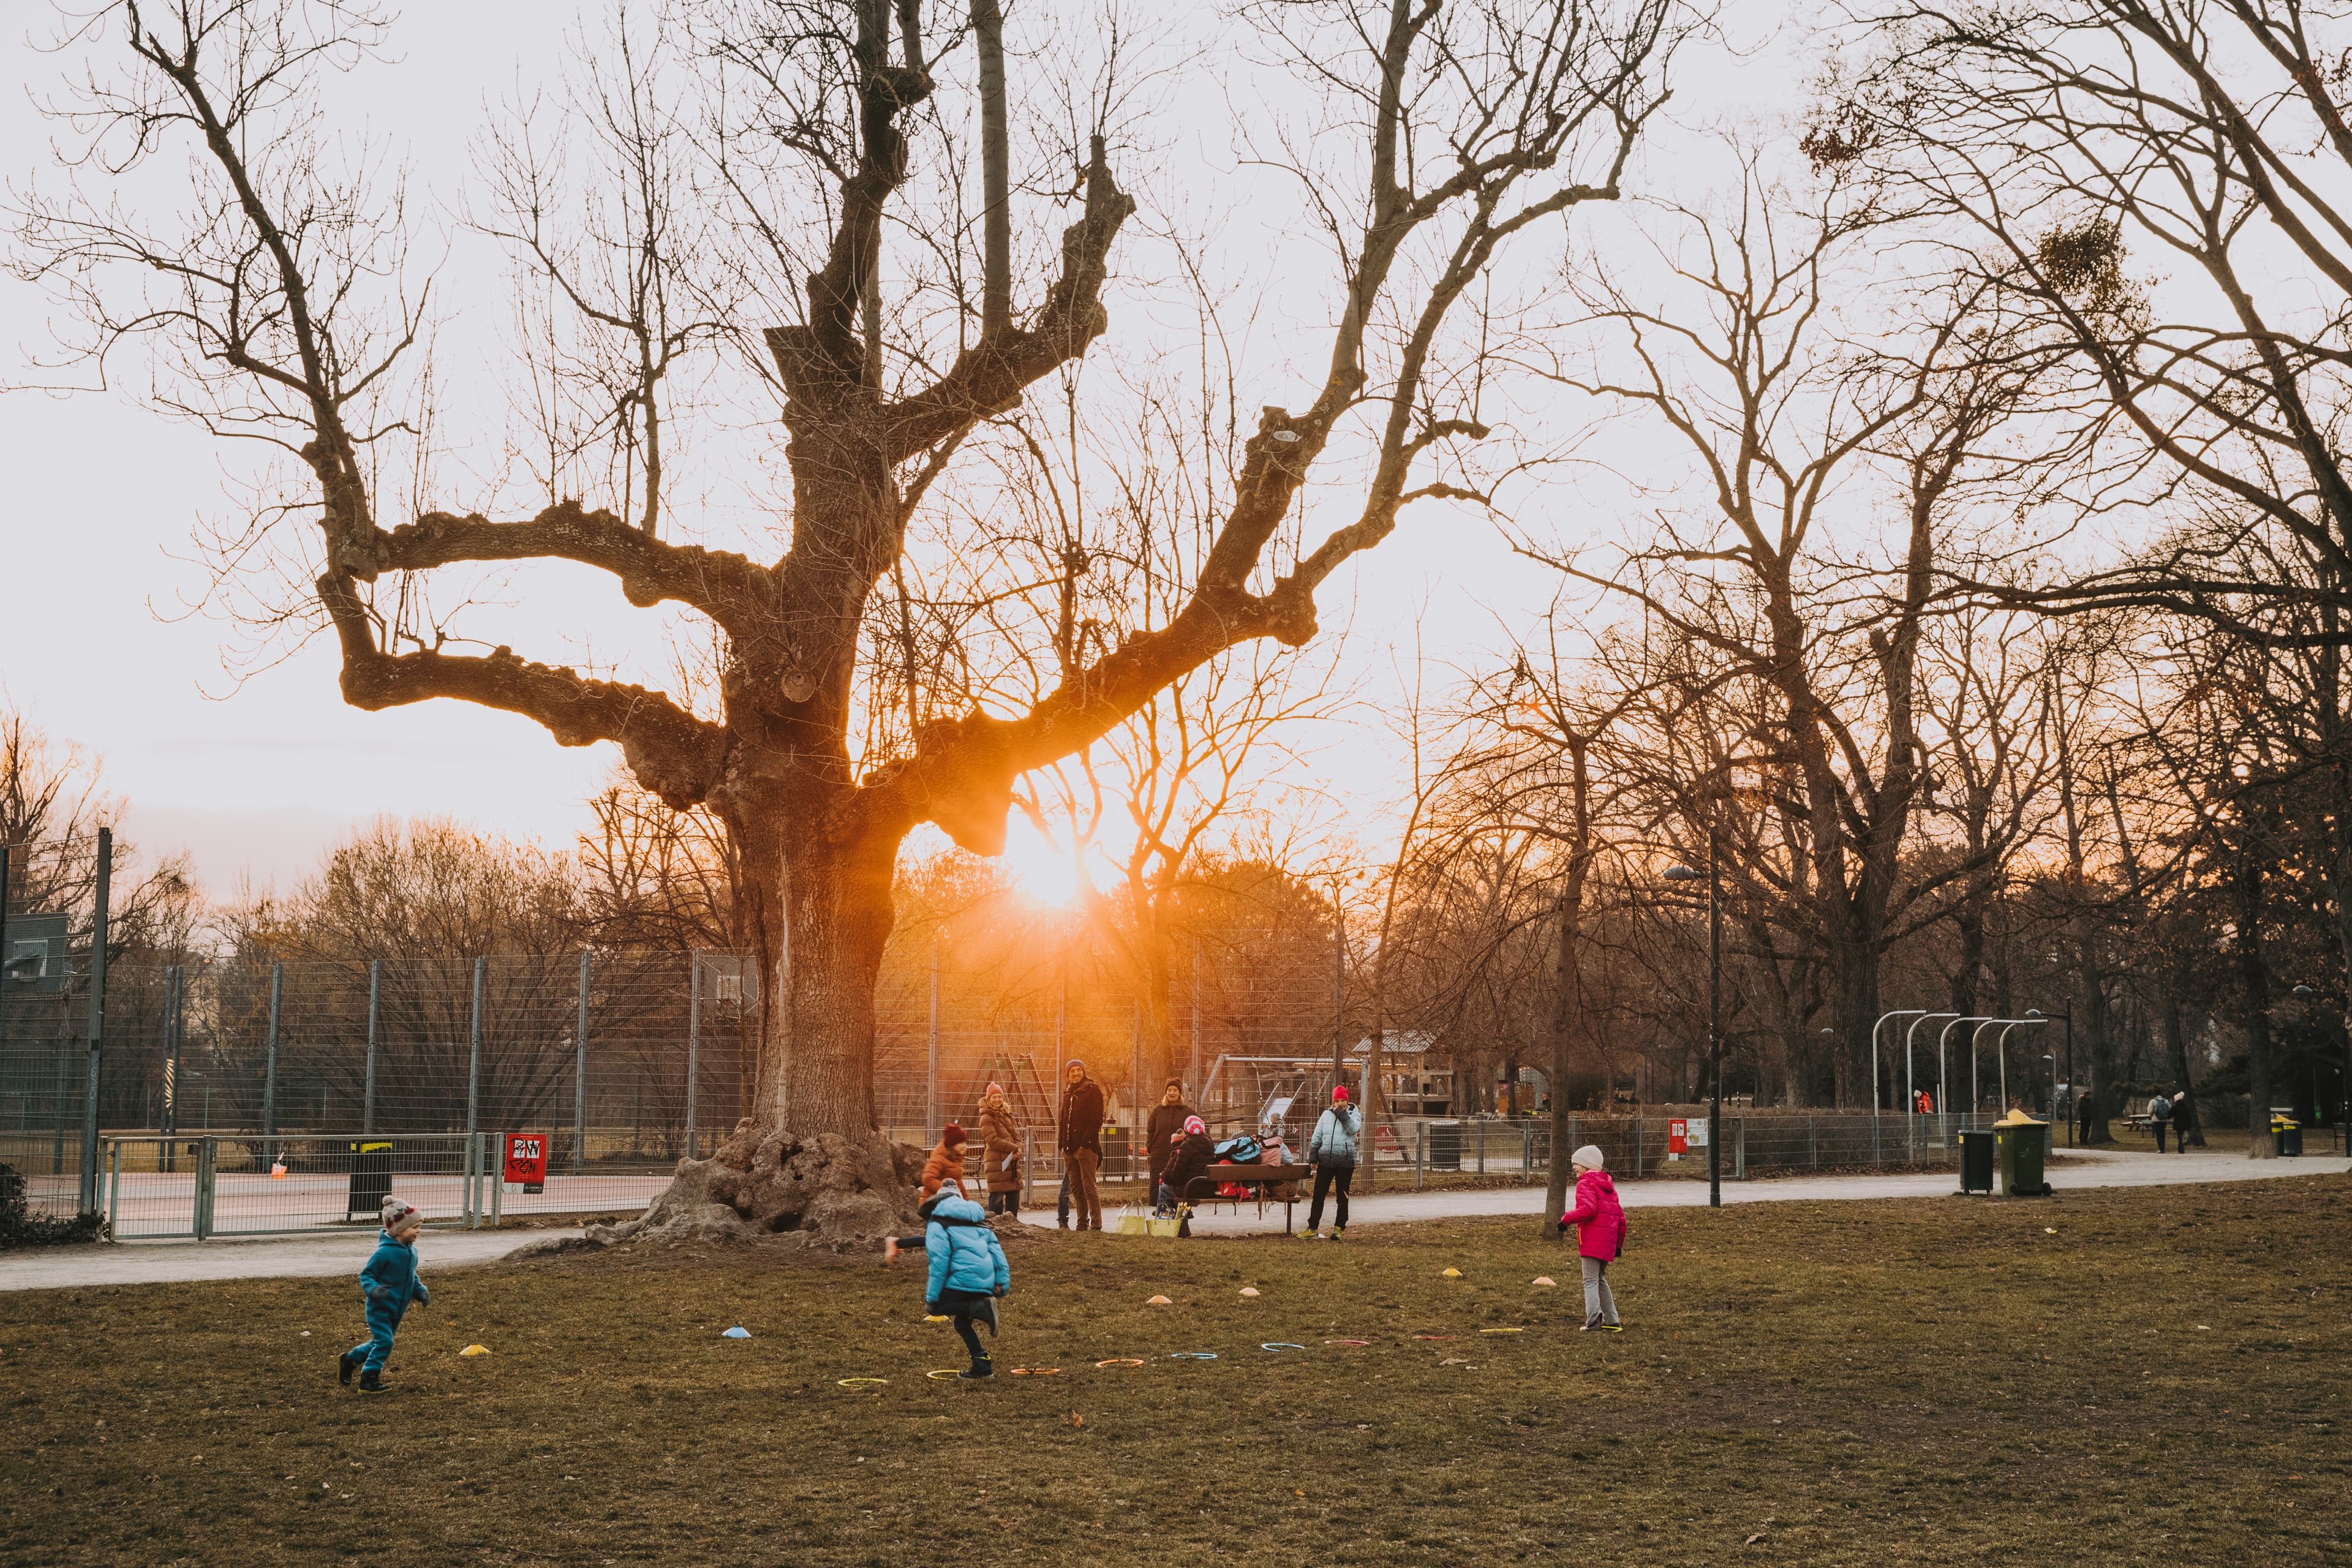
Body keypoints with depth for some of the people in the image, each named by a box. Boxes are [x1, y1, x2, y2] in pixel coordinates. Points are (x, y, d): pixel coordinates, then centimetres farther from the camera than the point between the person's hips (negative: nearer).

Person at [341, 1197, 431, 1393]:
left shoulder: (411, 1251, 3)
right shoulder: (385, 1252, -23)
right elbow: (365, 1275, -16)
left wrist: (421, 1291, 2)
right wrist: (373, 1289, -35)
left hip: (397, 1310, 8)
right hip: (379, 1308, -8)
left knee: (380, 1342, 19)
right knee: (384, 1342, -15)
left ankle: (350, 1359, 41)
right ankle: (368, 1380, -4)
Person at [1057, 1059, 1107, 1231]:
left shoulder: (1092, 1090, -4)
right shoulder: (1068, 1092, 18)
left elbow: (1096, 1121, -11)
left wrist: (1085, 1144, -18)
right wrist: (1063, 1144, 11)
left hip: (1086, 1147, -7)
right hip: (1070, 1148, 7)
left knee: (1089, 1188, -9)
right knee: (1076, 1189, 8)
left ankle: (1096, 1225, -8)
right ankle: (1082, 1224, 13)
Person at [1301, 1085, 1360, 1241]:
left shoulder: (1353, 1114, 4)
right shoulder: (1326, 1115, 10)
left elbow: (1353, 1129, -18)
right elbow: (1316, 1137, 12)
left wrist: (1342, 1114, -16)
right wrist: (1313, 1156, 5)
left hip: (1345, 1162, -2)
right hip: (1326, 1160, 2)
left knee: (1343, 1197, 6)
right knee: (1318, 1196, 2)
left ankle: (1339, 1228, 14)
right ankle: (1312, 1229, 6)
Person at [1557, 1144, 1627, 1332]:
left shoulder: (1586, 1183, -5)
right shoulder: (1607, 1185, 21)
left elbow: (1588, 1209, -23)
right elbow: (1620, 1217, 22)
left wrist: (1566, 1219, -13)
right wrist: (1619, 1244, 27)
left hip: (1592, 1241, -8)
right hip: (1608, 1242, 8)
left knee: (1591, 1281, -9)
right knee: (1600, 1280, 19)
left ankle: (1593, 1321, -20)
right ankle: (1612, 1321, 21)